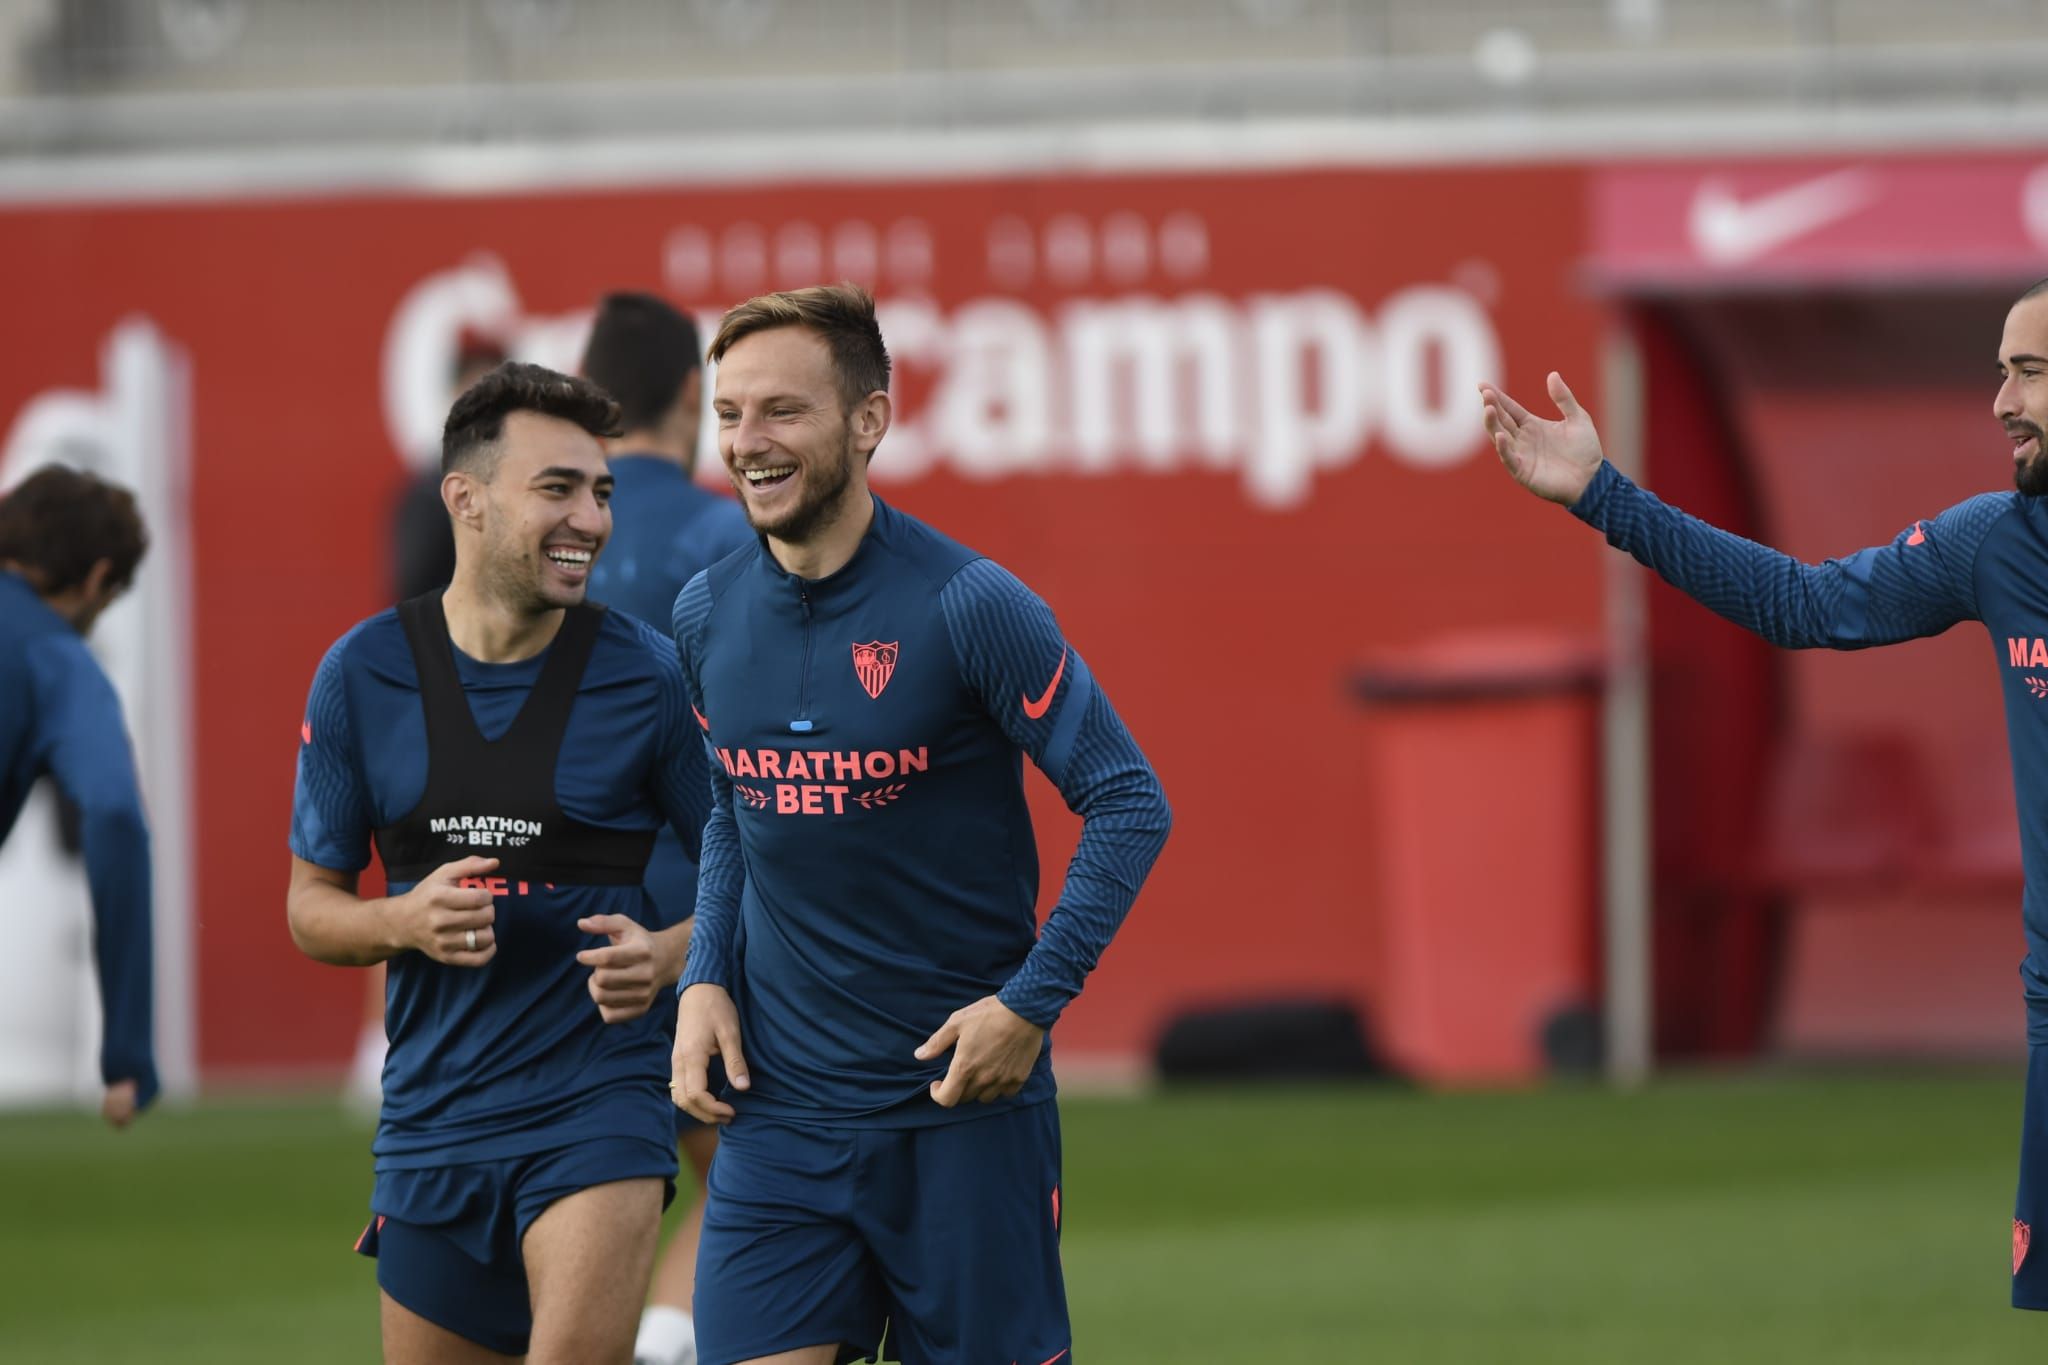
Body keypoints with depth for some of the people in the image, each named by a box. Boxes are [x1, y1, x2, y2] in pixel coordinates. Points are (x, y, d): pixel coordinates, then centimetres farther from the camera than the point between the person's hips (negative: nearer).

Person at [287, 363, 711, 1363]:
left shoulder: (646, 674, -4)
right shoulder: (362, 673, 1)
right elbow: (312, 907, 9)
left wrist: (666, 955, -17)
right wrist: (406, 921, -12)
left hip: (598, 1101, -3)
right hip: (431, 1119, 3)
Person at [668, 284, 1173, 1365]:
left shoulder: (966, 606, -12)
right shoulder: (708, 617, 5)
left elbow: (1128, 804, -8)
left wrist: (1031, 1003, -15)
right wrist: (707, 980, 5)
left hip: (963, 1104, -4)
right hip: (778, 1111, 4)